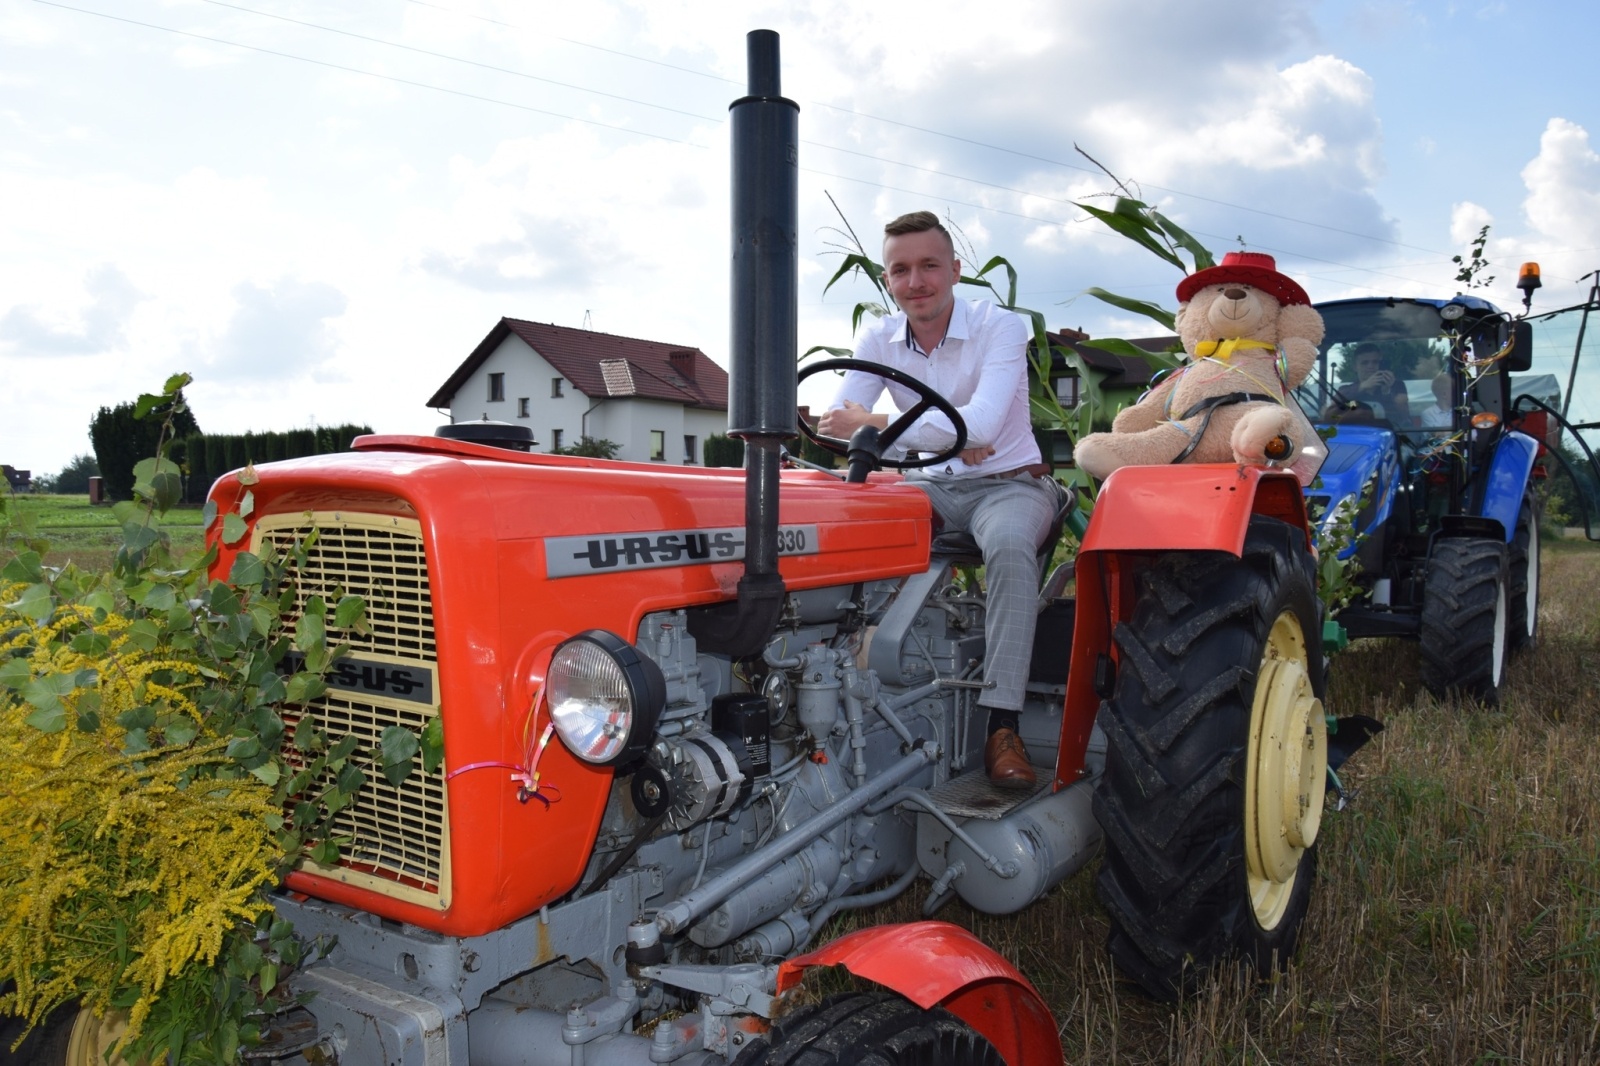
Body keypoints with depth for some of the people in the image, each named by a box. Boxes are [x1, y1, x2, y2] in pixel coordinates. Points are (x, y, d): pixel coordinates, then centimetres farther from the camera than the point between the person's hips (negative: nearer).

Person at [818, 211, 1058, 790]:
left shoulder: (999, 327, -14)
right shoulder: (881, 340, 0)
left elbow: (981, 423, -30)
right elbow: (835, 422, -14)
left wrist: (876, 424, -32)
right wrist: (943, 435, -26)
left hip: (1008, 482, -4)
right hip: (929, 487, 4)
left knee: (1010, 547, -38)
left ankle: (1002, 725, -35)